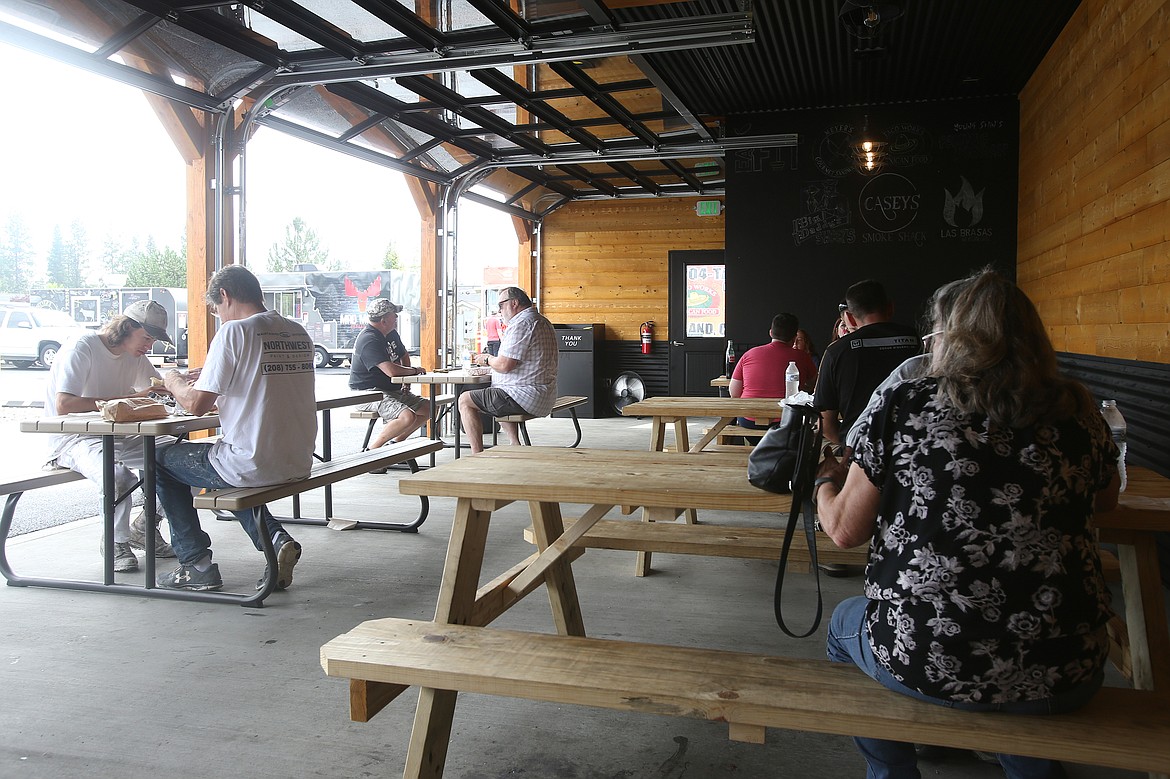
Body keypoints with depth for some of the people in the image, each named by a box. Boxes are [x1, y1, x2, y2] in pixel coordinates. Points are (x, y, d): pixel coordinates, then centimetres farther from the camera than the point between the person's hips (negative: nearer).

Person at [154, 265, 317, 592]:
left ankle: (197, 565, 18)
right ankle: (276, 539, 15)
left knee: (161, 460, 17)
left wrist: (175, 381, 8)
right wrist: (211, 379, 23)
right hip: (298, 464, 7)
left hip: (253, 466, -7)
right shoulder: (298, 333, 8)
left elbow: (196, 404, -12)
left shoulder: (234, 332, -13)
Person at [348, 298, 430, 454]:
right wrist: (414, 371, -13)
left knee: (428, 408, 5)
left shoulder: (391, 334, 10)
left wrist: (406, 379, 10)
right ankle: (372, 450, -15)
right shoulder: (369, 340, -22)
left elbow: (404, 355, 29)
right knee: (408, 417, -30)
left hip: (392, 390, 10)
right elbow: (391, 370, -32)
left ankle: (397, 441, 13)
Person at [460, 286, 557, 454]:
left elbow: (504, 365, -22)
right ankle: (515, 446, 23)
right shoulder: (543, 322, 17)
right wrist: (493, 359, 19)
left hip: (527, 399, -11)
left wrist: (487, 359, -1)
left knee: (465, 400, -1)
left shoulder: (521, 324, -17)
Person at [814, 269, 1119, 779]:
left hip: (925, 664, -3)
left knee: (845, 623, 30)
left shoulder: (903, 405, -9)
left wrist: (826, 481, 17)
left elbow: (845, 530, -4)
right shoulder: (1076, 413, -2)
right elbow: (1105, 501, 19)